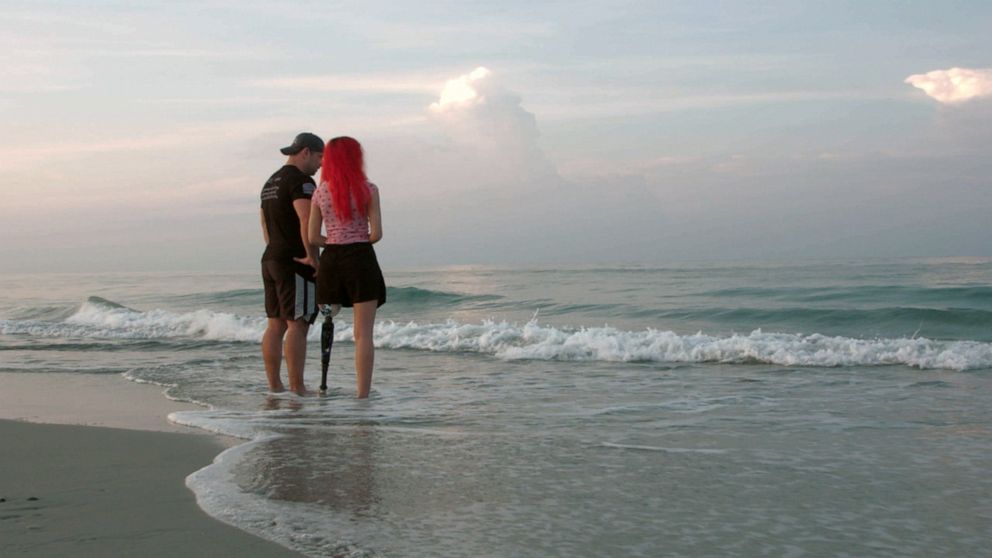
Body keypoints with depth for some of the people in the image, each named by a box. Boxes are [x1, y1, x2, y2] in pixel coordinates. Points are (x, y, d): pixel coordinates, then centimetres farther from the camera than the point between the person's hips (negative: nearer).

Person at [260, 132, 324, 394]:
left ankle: (274, 386, 10)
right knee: (297, 325, -9)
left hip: (270, 260, 9)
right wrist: (313, 257, -18)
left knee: (275, 324, 8)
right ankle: (297, 388, -11)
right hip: (296, 262, -9)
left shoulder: (270, 183, 19)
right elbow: (307, 221, -24)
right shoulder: (301, 181, -12)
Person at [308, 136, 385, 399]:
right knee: (363, 334, -3)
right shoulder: (368, 190, -4)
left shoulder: (320, 192, 5)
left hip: (330, 260, 4)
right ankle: (362, 395, -6)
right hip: (361, 259, -3)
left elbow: (313, 237, 3)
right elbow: (376, 233, -8)